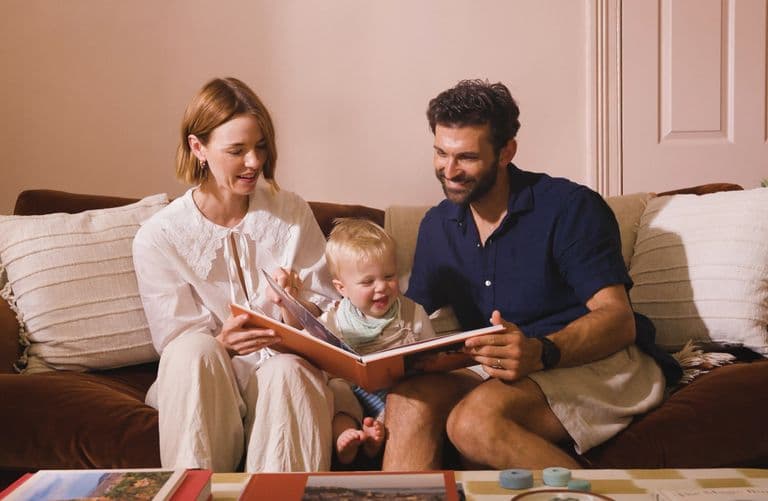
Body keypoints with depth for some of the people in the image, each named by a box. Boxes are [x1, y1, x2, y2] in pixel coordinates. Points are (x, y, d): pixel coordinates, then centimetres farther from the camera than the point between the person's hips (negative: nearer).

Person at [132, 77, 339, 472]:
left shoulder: (292, 213, 4)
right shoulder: (157, 238, -4)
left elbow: (327, 312, 8)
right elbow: (177, 344, -4)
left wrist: (297, 300, -16)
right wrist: (222, 343, -27)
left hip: (284, 377, 1)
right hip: (204, 385, -1)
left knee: (288, 368, -34)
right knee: (196, 348, -34)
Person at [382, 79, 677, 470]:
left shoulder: (570, 207, -7)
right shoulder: (436, 226, 11)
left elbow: (618, 320, -14)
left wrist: (541, 352, -33)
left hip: (599, 363, -4)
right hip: (495, 371, 4)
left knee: (475, 418, -32)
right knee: (407, 397, -27)